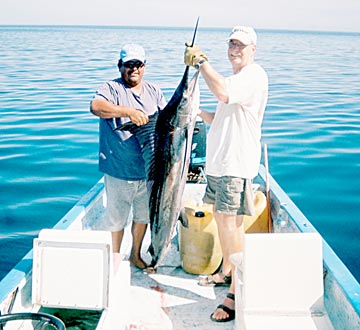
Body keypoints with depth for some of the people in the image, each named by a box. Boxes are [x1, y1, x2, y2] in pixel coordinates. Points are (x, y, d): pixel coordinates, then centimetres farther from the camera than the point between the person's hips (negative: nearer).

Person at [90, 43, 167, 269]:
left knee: (144, 214, 17)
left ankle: (136, 255, 35)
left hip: (149, 168, 6)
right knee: (116, 217, 4)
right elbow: (96, 106, -26)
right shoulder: (112, 88, -6)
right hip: (120, 169, -5)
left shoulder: (154, 91, 13)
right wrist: (129, 112, -34)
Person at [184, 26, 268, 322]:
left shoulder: (254, 75, -12)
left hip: (236, 164, -10)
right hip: (219, 161, 10)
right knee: (220, 217, 19)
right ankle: (226, 272, 36)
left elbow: (223, 93, -33)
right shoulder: (235, 79, 22)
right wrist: (197, 112, 12)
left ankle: (236, 294, -6)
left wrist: (202, 61, -24)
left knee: (231, 223, -12)